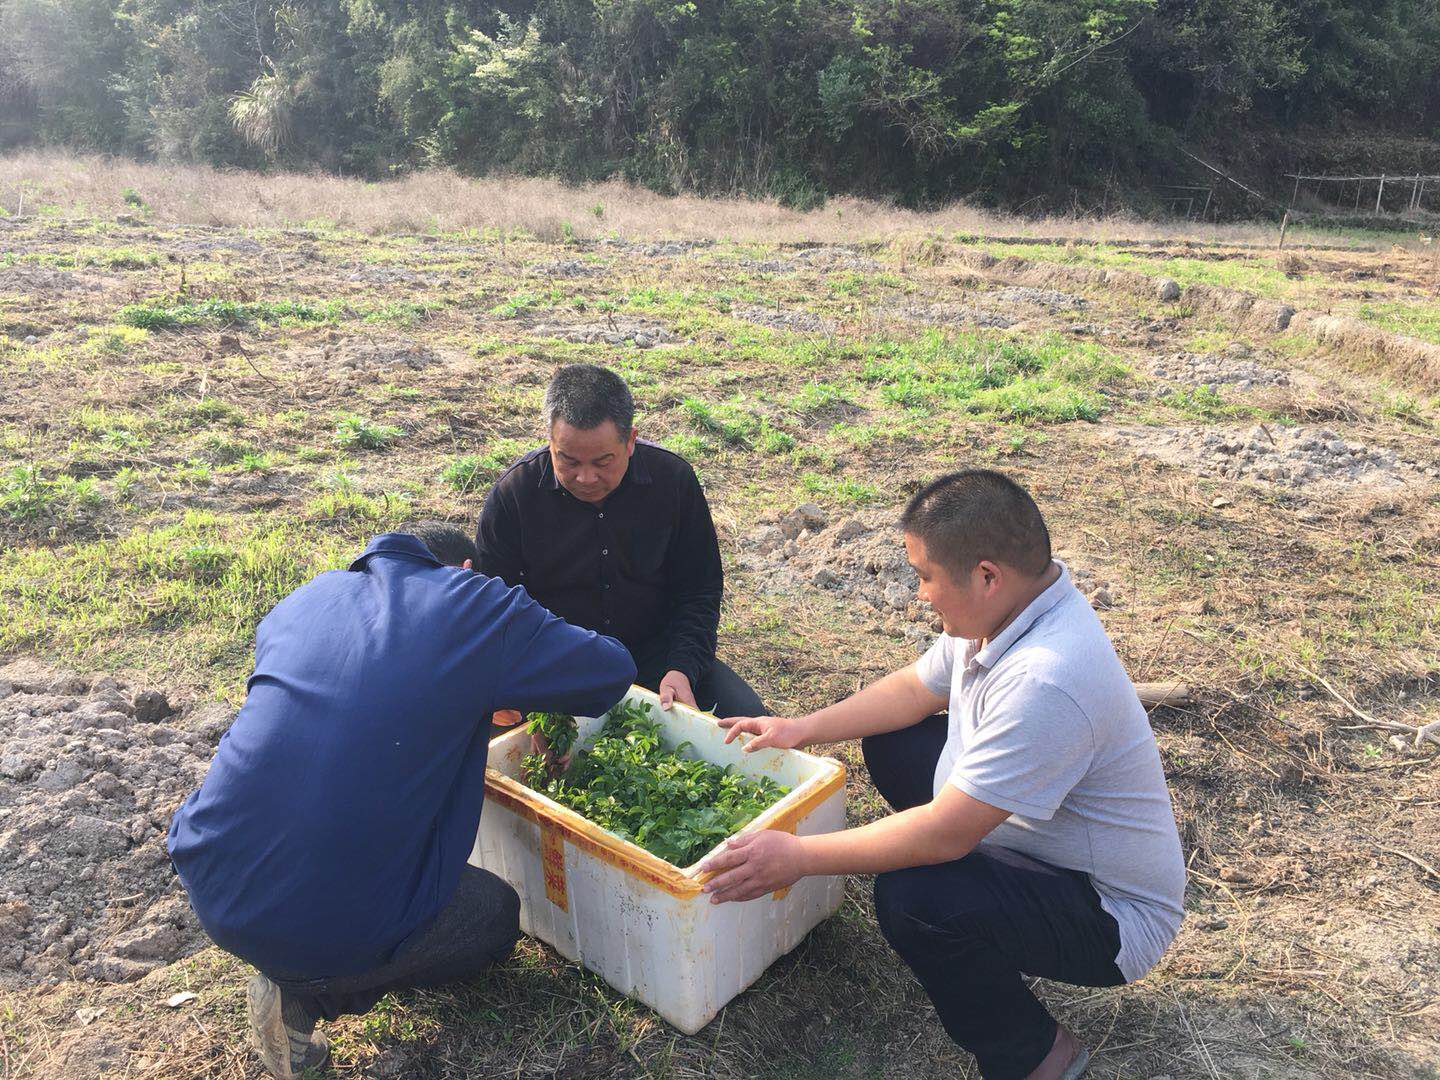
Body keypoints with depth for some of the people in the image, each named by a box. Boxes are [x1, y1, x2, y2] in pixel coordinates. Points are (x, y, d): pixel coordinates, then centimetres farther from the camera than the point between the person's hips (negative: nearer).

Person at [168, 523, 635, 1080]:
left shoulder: (310, 597, 10)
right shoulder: (473, 605, -5)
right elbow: (614, 671, 3)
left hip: (209, 887, 7)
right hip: (332, 923, -7)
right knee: (496, 913, 20)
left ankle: (295, 976, 21)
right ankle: (304, 994, 4)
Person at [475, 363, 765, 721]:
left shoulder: (673, 478, -8)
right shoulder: (513, 493, -12)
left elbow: (699, 592, 0)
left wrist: (682, 668, -16)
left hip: (653, 651, 1)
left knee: (747, 717, -16)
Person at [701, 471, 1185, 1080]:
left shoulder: (1045, 682, -37)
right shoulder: (1004, 607, -8)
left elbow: (944, 835, -33)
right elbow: (916, 689, 8)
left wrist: (797, 857, -24)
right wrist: (802, 729, 4)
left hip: (1112, 917, -8)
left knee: (908, 895, -32)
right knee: (891, 743, 9)